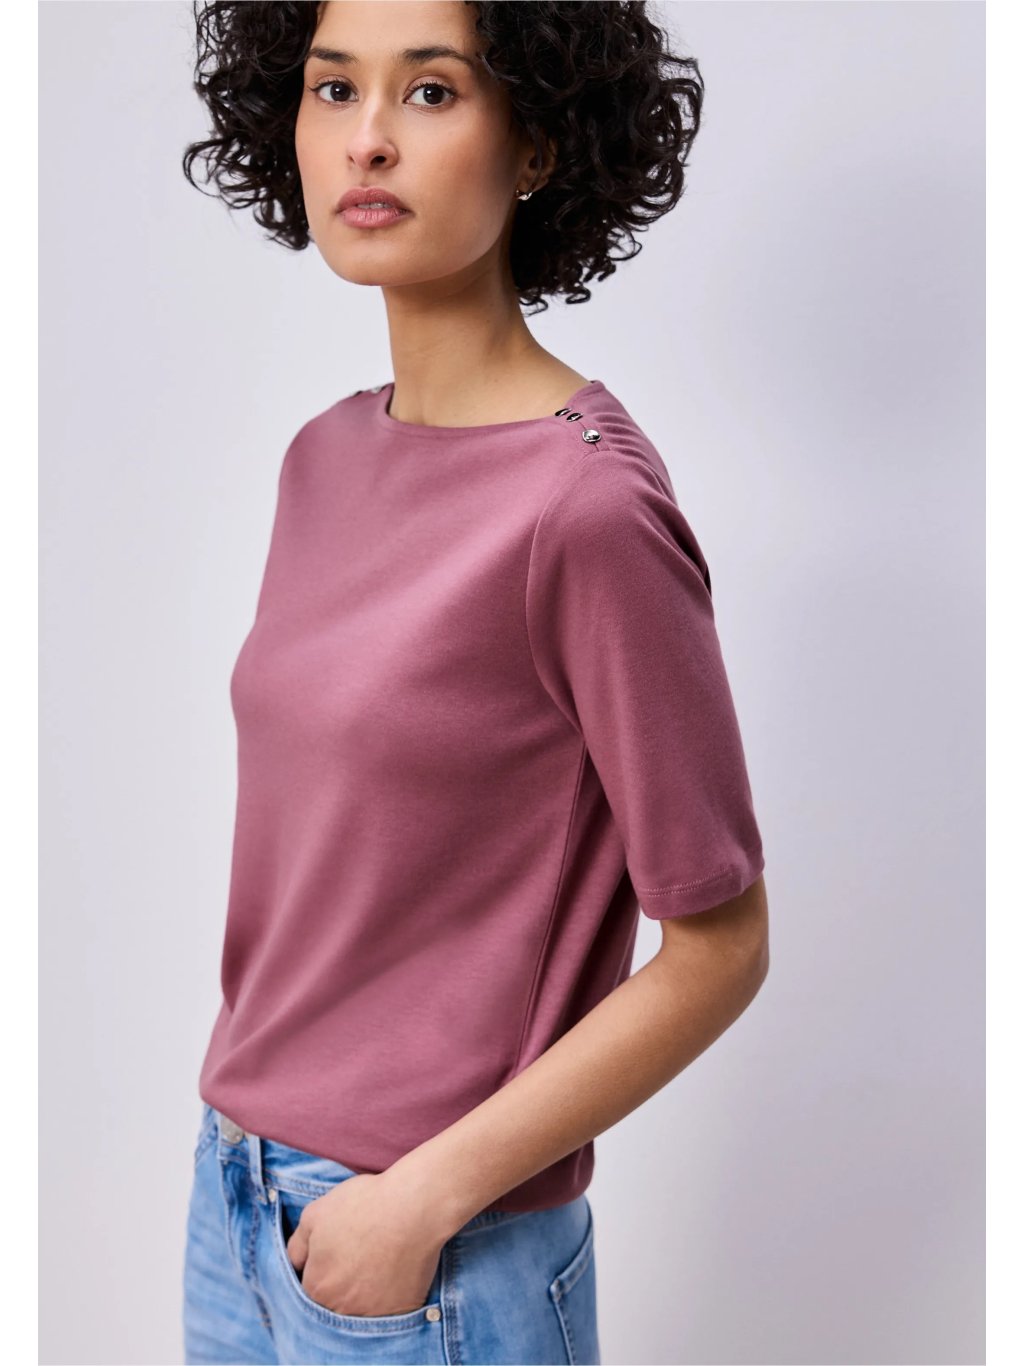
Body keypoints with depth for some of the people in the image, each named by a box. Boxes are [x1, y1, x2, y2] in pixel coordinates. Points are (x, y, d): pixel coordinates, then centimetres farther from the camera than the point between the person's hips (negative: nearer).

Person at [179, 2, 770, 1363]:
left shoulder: (588, 504, -21)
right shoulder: (324, 457, 1)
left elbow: (719, 946, -15)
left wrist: (425, 1196, -15)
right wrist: (240, 1135, 8)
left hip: (434, 1254, -6)